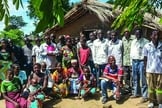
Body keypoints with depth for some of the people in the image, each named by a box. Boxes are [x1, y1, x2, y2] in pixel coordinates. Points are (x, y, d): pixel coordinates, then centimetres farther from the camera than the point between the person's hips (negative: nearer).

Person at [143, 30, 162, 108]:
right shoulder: (147, 46, 0)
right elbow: (145, 59, 4)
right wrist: (145, 69, 3)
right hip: (150, 70, 0)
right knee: (151, 86, 9)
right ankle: (152, 101, 19)